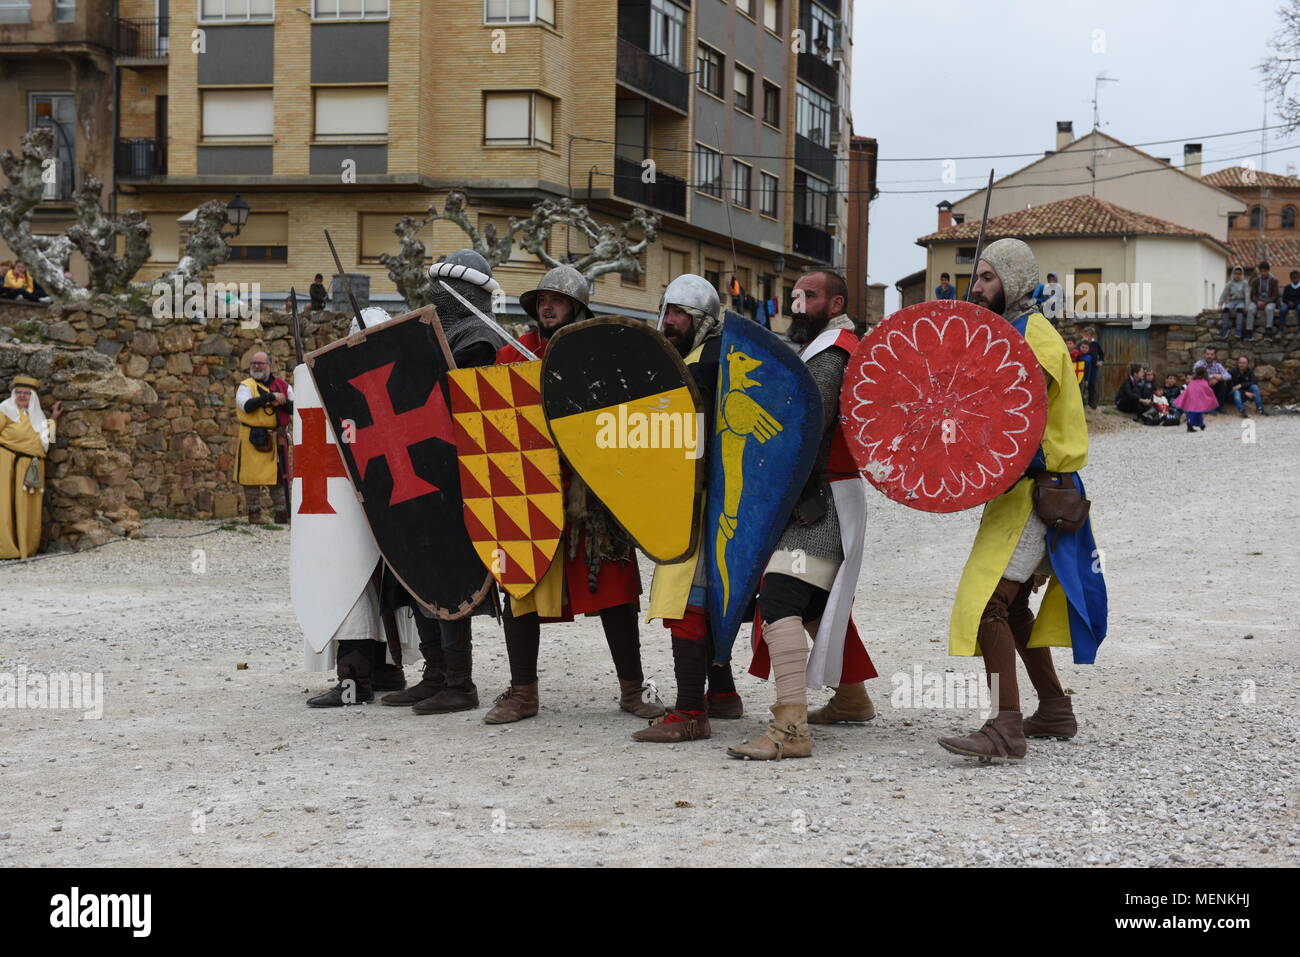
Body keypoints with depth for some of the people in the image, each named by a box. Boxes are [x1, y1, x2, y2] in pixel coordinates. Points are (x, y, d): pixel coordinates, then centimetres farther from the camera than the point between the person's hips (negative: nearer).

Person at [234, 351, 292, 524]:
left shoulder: (283, 386, 12)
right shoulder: (246, 386, 1)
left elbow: (296, 408, 3)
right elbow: (247, 405, -19)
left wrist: (281, 402, -14)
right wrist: (270, 397, -15)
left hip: (275, 439, 3)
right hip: (252, 439, -3)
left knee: (278, 475, 8)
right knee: (252, 477, -2)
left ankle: (282, 514, 15)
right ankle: (254, 515, 7)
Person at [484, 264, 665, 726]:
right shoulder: (512, 354, 10)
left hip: (590, 492, -2)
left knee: (612, 587, 1)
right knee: (520, 588, 3)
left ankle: (632, 689, 12)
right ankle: (522, 692, 15)